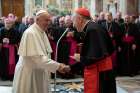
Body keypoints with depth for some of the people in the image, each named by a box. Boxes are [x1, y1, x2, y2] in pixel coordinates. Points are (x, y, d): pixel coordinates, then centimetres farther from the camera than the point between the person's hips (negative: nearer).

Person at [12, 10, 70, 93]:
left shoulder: (42, 32, 7)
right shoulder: (30, 33, -21)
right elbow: (38, 57, -27)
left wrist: (57, 65, 4)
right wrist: (57, 66, -29)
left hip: (40, 71, 8)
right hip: (29, 72, -8)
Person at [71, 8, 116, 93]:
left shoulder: (92, 30, -19)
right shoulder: (93, 27, 9)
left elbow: (96, 56, -25)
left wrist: (80, 58, -7)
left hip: (98, 73, -9)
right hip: (101, 71, 9)